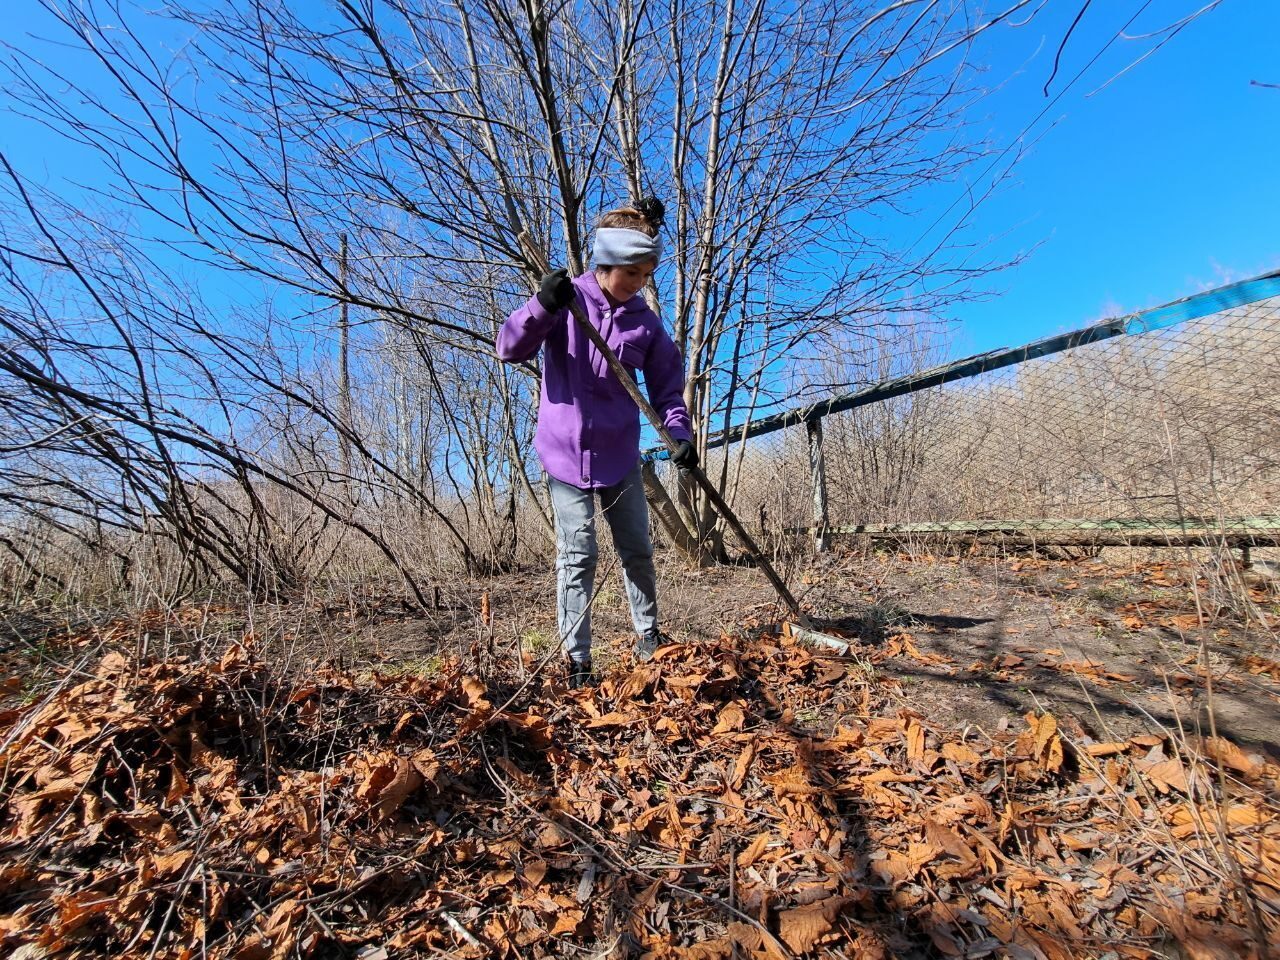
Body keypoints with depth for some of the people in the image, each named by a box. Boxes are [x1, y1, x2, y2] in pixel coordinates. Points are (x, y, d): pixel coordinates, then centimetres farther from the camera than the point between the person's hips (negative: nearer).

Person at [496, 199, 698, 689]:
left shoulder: (646, 322, 2)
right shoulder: (568, 299, -5)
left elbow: (667, 387, 5)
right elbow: (509, 348, -9)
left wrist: (678, 434, -12)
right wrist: (542, 305, -26)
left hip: (619, 454, 4)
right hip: (565, 451, -3)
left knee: (638, 549, 11)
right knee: (578, 557, -3)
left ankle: (649, 636, 32)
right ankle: (577, 660, 11)